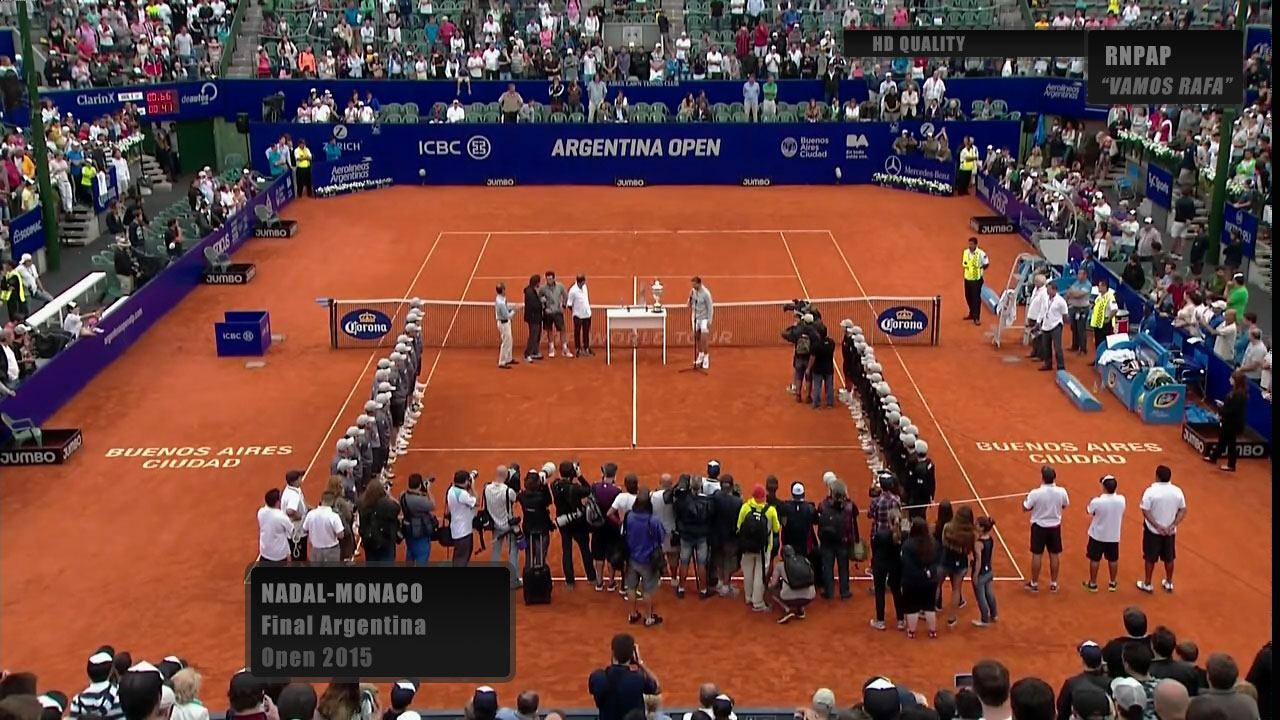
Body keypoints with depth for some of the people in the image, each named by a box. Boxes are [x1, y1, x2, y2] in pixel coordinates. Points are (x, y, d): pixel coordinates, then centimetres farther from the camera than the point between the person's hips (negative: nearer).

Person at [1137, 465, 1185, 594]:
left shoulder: (1151, 491, -19)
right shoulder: (1177, 491, -7)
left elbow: (1146, 512, -19)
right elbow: (1183, 511, -4)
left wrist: (1158, 527, -16)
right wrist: (1172, 525, -9)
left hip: (1152, 530, -3)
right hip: (1170, 531, 3)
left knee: (1150, 558, 11)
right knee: (1169, 558, 19)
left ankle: (1147, 584, 22)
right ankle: (1169, 583, 32)